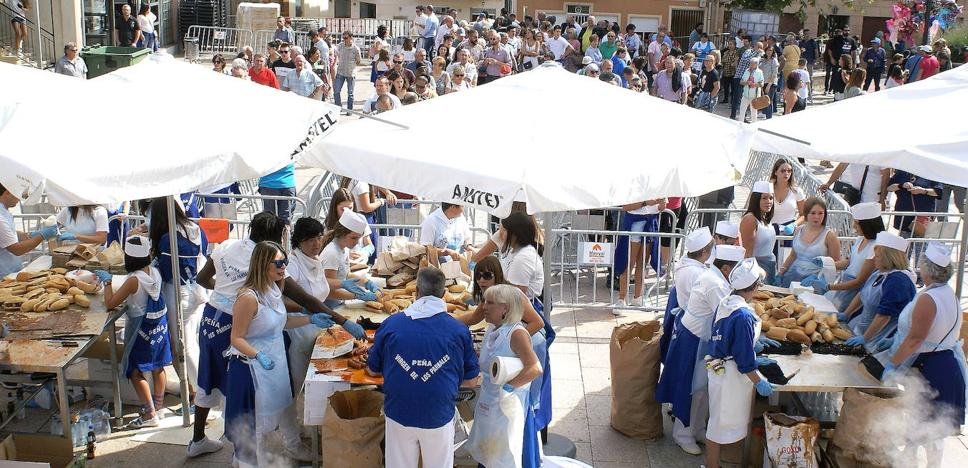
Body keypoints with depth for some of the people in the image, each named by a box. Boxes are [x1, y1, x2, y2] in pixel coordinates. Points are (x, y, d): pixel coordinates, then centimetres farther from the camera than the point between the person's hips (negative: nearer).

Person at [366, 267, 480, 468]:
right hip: (439, 418, -1)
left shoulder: (390, 324, -5)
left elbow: (372, 370, 7)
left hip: (399, 415, 1)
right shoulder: (459, 330, -7)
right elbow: (471, 380, 2)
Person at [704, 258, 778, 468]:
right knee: (722, 423, 5)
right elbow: (744, 358, -21)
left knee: (719, 422, 21)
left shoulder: (725, 303, 1)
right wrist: (759, 382, -11)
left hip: (718, 369, 9)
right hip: (730, 377, -9)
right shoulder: (743, 315, -25)